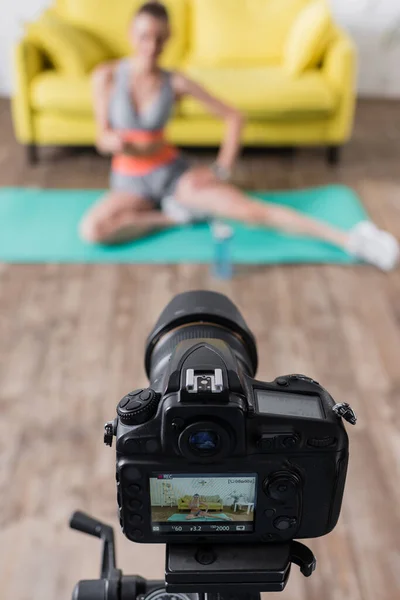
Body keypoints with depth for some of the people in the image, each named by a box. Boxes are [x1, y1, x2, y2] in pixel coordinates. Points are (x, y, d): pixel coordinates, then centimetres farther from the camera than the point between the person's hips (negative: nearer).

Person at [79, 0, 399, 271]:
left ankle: (350, 239, -26)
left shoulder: (176, 82, -9)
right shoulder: (106, 76, -9)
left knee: (248, 208, -24)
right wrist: (113, 141, -32)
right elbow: (102, 139, -8)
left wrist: (223, 169, -9)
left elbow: (234, 117, -2)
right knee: (92, 229, -31)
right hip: (130, 183, 1)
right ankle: (176, 216, -14)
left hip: (173, 173, -1)